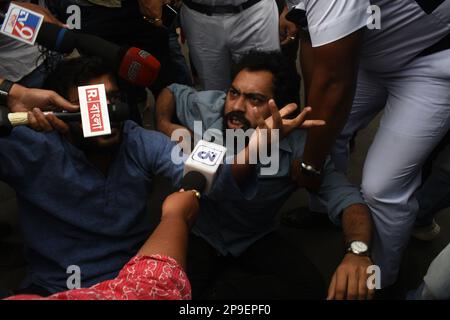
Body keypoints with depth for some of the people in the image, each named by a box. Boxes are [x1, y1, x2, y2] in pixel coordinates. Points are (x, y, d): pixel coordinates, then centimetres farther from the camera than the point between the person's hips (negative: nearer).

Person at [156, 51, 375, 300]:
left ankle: (216, 292, -9)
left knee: (312, 289, -24)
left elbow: (346, 197, -28)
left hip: (256, 240, 1)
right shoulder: (206, 107, -18)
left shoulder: (297, 145, -24)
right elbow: (171, 91, 6)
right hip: (199, 232, 0)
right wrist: (164, 126, -15)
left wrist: (358, 250, -49)